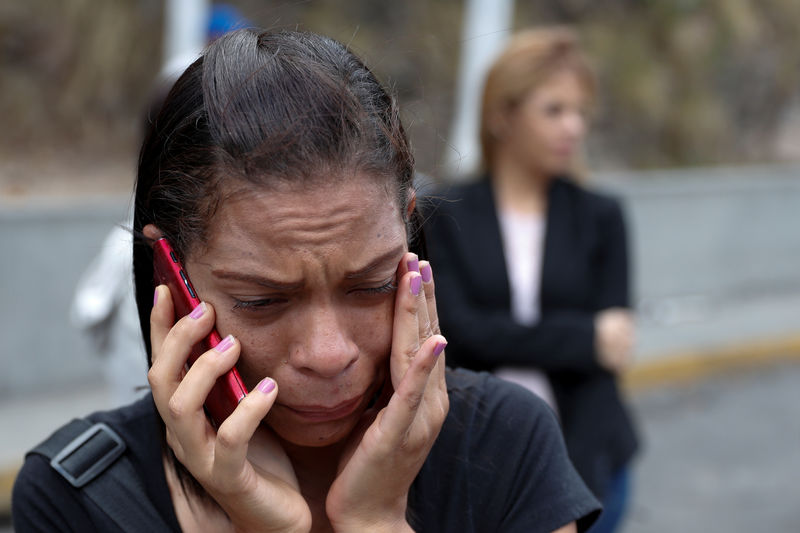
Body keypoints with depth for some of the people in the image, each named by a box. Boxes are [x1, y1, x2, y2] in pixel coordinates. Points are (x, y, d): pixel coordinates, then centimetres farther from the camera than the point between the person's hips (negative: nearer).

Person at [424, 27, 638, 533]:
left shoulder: (600, 217, 6)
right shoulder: (447, 216, 1)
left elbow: (610, 351, -1)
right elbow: (463, 329, -9)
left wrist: (572, 479, -12)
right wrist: (585, 338, -10)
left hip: (585, 454, 1)